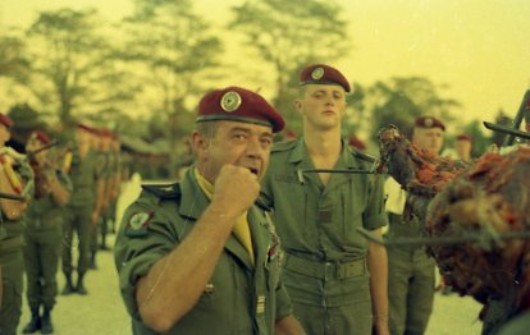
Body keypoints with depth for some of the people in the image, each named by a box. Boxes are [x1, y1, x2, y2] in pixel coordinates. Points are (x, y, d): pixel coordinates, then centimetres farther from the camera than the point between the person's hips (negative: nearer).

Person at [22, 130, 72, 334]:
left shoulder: (57, 174, -6)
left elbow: (63, 200, -20)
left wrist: (49, 175, -26)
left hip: (51, 233, -1)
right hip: (27, 232, 1)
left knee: (49, 277, 7)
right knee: (32, 277, 8)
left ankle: (47, 316, 21)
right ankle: (34, 316, 20)